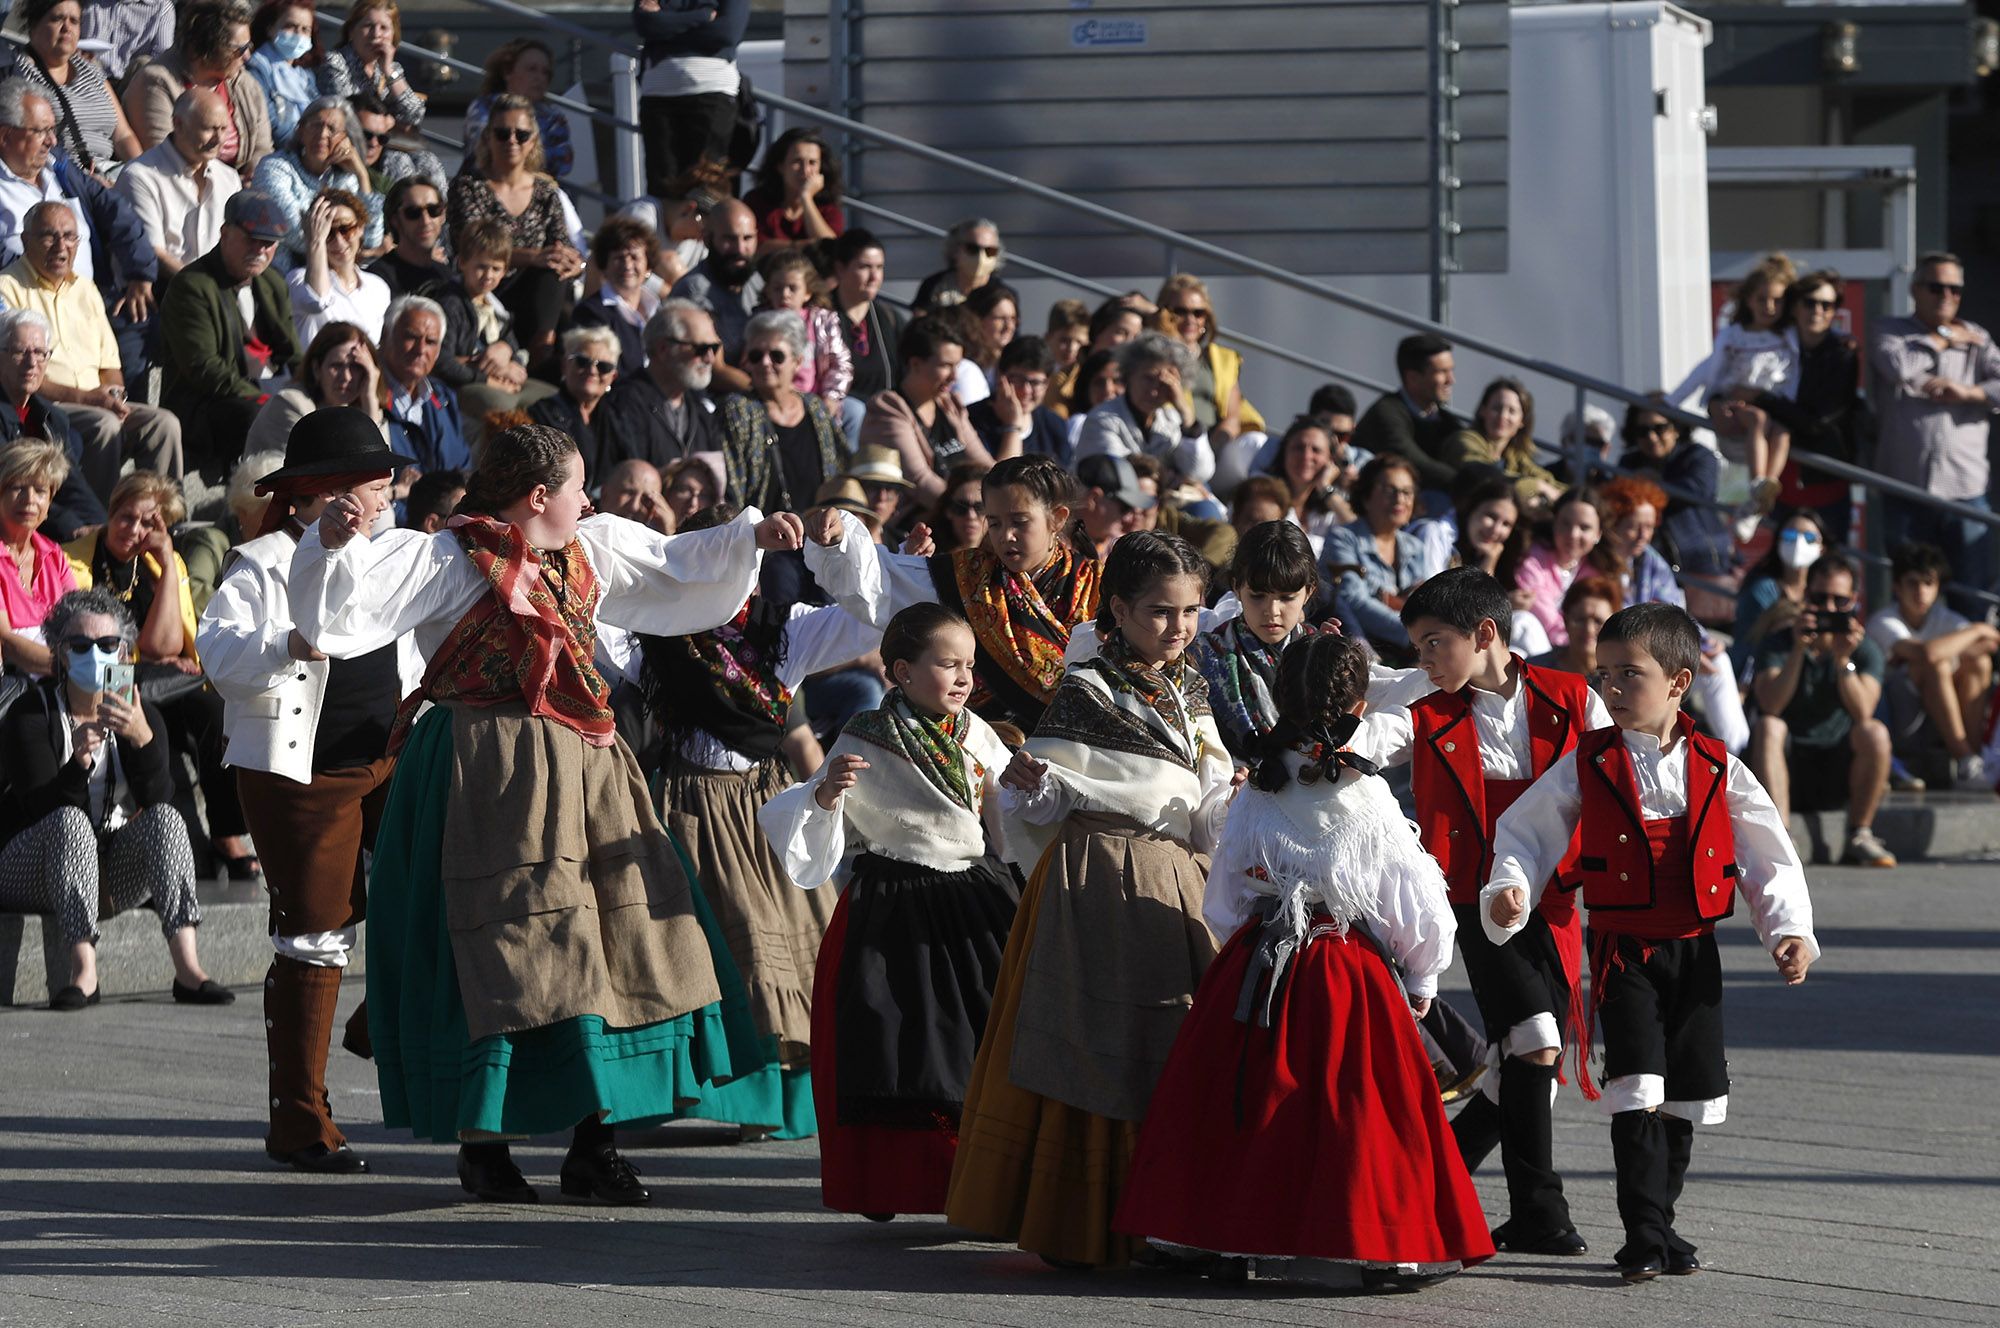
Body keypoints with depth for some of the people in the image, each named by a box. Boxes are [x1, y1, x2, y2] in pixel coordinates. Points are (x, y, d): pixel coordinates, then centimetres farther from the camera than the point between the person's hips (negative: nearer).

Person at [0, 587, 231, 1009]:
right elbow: (45, 809, -20)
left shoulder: (140, 714, 1)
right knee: (71, 820, -33)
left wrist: (142, 738, -32)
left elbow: (157, 800, -15)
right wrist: (78, 762, -38)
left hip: (115, 873, 3)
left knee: (165, 816, -23)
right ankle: (84, 970, -39)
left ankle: (187, 966, -36)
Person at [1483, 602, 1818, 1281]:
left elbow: (1769, 856, 8)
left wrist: (1790, 930, -3)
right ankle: (1645, 1235, -12)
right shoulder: (1586, 766, -1)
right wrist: (1508, 890, -15)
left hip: (1694, 951, 3)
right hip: (1624, 951, -3)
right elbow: (1523, 833, 3)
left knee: (1684, 1097, 9)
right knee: (1637, 1092, -14)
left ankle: (1659, 1221, 23)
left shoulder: (1716, 770, 3)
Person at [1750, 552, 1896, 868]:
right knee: (1767, 726, -30)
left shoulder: (1866, 650, 2)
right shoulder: (1777, 646, -1)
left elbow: (1863, 713, -17)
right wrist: (1798, 651, -28)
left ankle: (1859, 837, -19)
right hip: (1789, 771, -1)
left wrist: (1842, 659, -29)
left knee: (1875, 732, -27)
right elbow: (1771, 705, -21)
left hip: (1839, 774, 1)